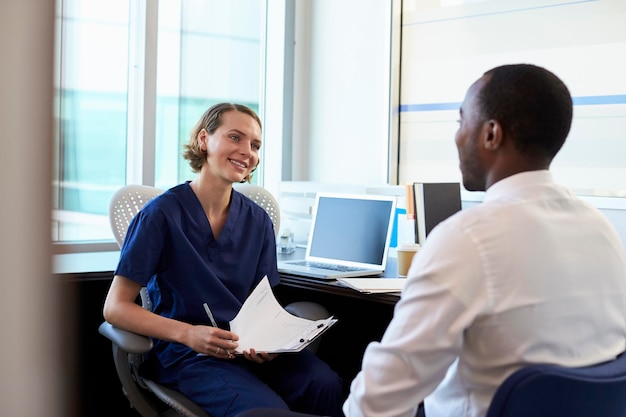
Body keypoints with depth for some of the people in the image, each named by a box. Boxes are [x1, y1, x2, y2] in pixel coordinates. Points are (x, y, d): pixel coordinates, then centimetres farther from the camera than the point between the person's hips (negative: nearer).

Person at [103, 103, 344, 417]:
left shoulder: (258, 221, 8)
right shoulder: (162, 214, -6)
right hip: (187, 354, -4)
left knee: (328, 387, -25)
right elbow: (115, 307, -8)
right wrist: (188, 333, -23)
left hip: (253, 351, 5)